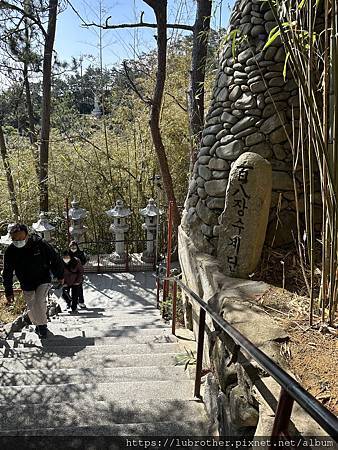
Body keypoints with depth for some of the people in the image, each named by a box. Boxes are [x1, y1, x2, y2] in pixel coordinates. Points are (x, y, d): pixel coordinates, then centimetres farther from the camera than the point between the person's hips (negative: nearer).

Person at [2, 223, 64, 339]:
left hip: (43, 280, -3)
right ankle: (37, 324, 37)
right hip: (26, 284, 3)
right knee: (31, 308, 8)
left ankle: (42, 325, 8)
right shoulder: (10, 251, -15)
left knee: (40, 302, -18)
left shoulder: (40, 244, -21)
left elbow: (55, 259, -8)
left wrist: (60, 276, 1)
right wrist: (9, 292, -3)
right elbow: (7, 273, -4)